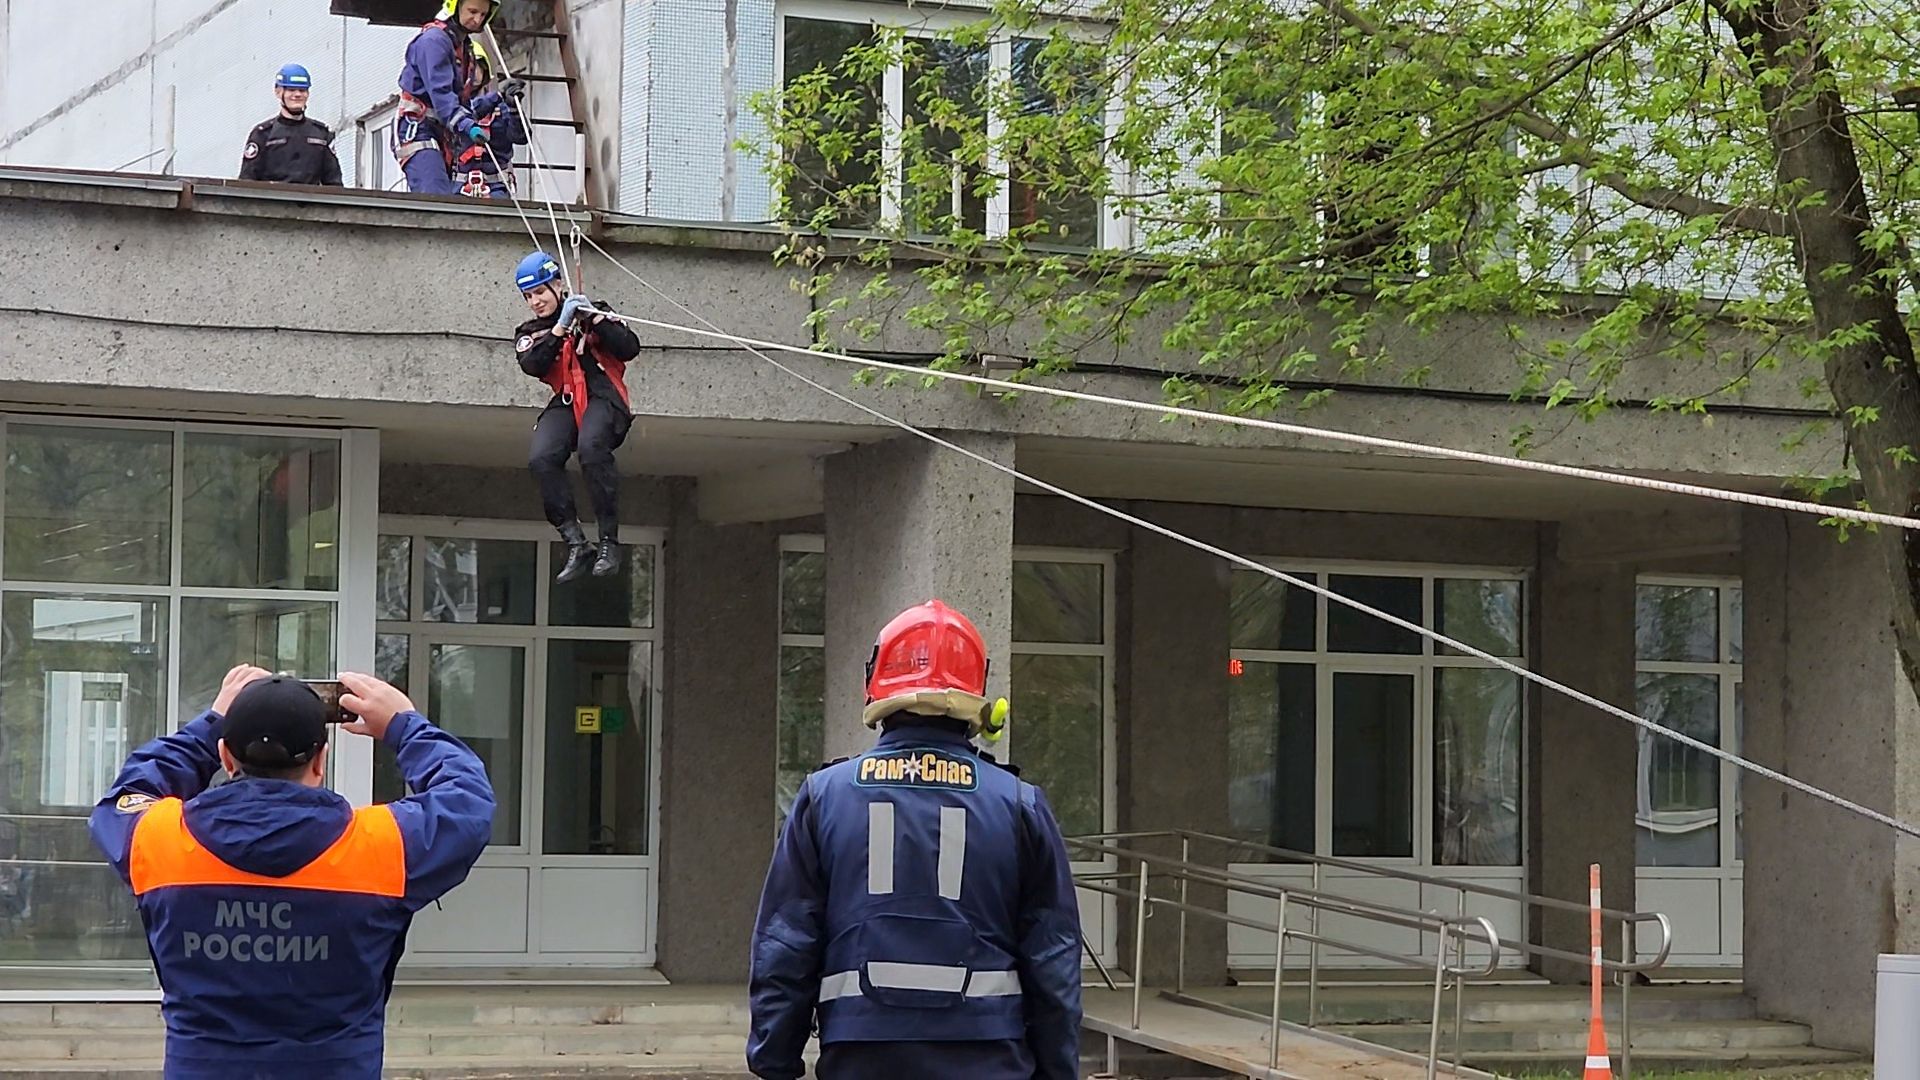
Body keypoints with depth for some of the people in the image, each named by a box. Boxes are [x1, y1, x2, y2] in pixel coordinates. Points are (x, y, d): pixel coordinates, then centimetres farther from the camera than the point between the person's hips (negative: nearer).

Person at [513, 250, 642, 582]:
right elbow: (533, 365, -5)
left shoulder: (594, 313, 12)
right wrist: (560, 327, -12)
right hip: (564, 403, 4)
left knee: (591, 446, -35)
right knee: (541, 459, -25)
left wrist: (595, 320, -12)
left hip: (604, 398, -4)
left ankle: (609, 541, -31)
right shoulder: (529, 333, 18)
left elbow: (629, 349, -3)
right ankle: (575, 544, -21)